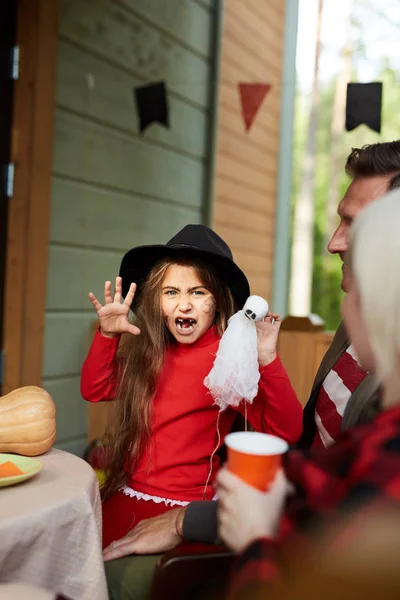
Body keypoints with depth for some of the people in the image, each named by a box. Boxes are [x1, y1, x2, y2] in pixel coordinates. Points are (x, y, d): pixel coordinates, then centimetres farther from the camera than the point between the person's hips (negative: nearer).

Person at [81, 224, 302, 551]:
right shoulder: (148, 351, 4)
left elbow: (287, 431, -18)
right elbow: (94, 389, 14)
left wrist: (267, 359, -30)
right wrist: (107, 333, 1)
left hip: (183, 511, -5)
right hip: (124, 499, 5)